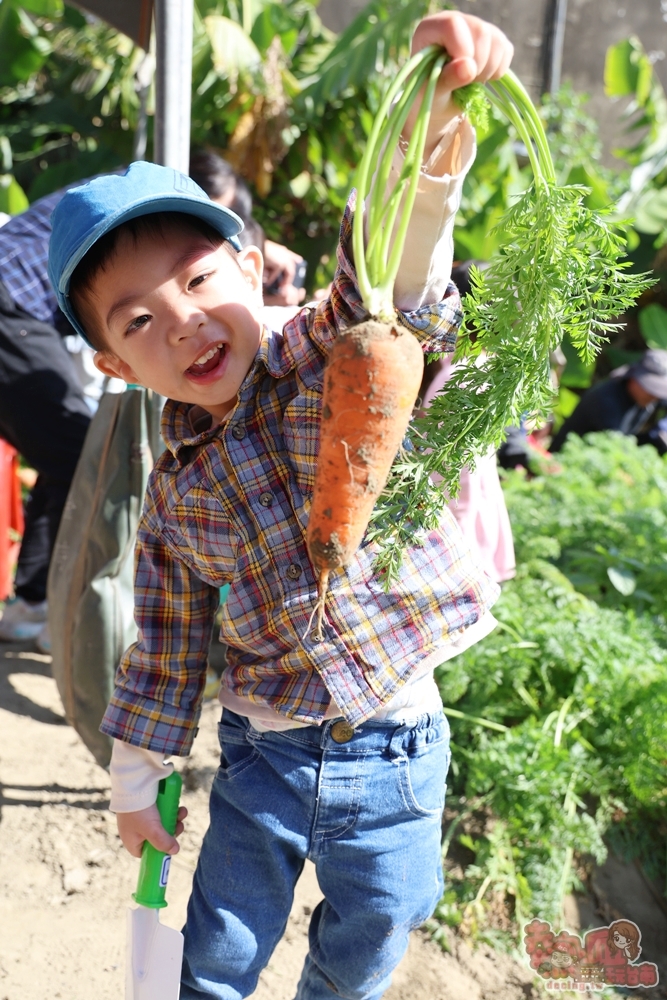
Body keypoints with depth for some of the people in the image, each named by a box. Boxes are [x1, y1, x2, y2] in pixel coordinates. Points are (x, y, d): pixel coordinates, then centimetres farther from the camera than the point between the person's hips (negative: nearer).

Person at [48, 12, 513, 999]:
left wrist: (431, 117, -55)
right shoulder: (173, 494, -4)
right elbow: (166, 647, 7)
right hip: (262, 758, 2)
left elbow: (393, 268, -36)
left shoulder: (337, 358, -15)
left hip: (394, 756, -2)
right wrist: (136, 784, 15)